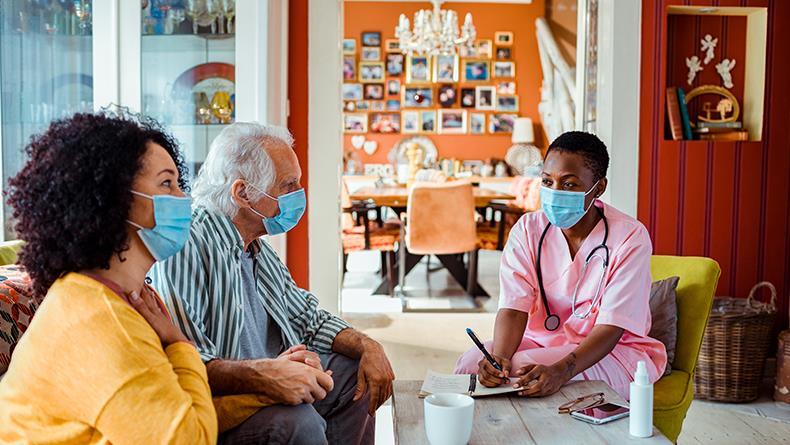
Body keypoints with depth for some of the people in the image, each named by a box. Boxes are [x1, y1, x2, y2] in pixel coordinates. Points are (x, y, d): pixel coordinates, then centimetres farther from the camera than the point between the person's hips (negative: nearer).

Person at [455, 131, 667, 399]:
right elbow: (513, 307, -14)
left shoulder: (629, 236, -15)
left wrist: (561, 370, -40)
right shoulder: (527, 230, -4)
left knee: (522, 368, -30)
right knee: (471, 361, -22)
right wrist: (499, 356, -36)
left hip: (612, 351, -3)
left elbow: (612, 326, -22)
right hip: (541, 341, 4)